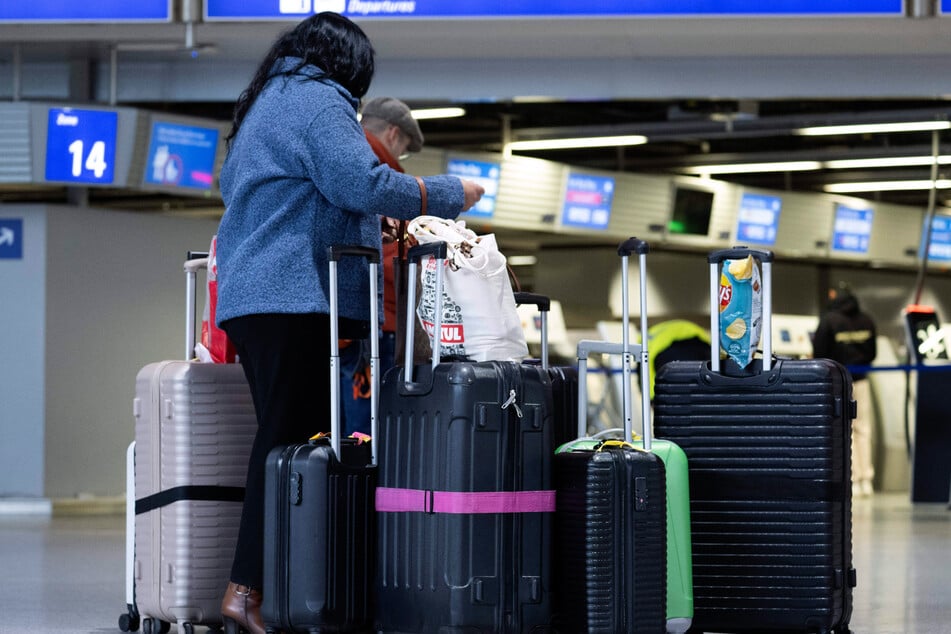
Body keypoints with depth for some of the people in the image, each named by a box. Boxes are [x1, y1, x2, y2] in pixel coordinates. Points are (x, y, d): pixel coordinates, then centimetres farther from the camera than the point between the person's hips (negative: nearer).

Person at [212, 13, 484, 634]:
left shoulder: (263, 105, 26)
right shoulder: (319, 101, -5)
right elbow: (366, 185, -16)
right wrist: (450, 193, -4)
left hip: (250, 297, 10)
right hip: (299, 297, -10)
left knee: (281, 441, 8)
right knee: (293, 443, -12)